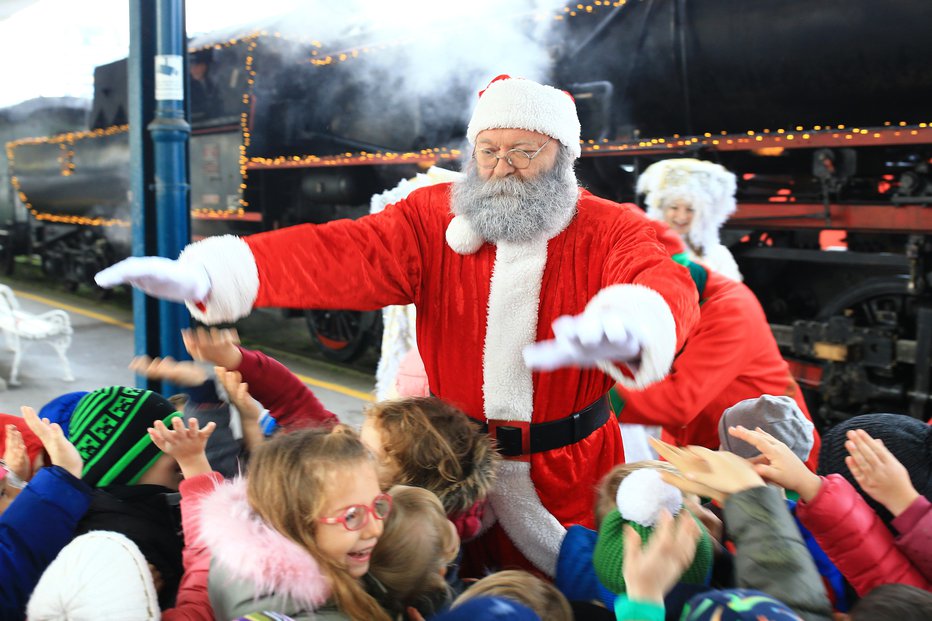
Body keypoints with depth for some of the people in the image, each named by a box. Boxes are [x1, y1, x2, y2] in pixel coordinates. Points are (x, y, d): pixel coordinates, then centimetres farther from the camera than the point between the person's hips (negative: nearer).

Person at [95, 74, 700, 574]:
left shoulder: (610, 230, -12)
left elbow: (666, 286, -33)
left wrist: (624, 330, -60)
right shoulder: (435, 218, -5)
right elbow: (339, 254, -19)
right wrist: (207, 273, -36)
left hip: (569, 474, -1)